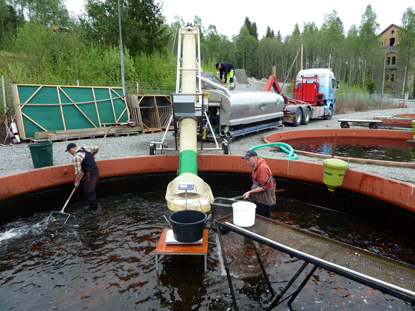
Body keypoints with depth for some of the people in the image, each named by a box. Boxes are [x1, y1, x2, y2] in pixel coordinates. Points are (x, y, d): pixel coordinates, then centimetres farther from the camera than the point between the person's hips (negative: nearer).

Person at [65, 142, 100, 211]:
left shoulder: (76, 157, -15)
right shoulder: (86, 148, 8)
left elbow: (78, 171, -14)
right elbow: (96, 148, 23)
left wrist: (76, 181, -4)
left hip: (89, 173, -9)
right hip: (96, 171, 9)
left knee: (88, 191, 0)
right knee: (92, 190, 17)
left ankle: (93, 207, 6)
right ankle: (94, 205, 24)